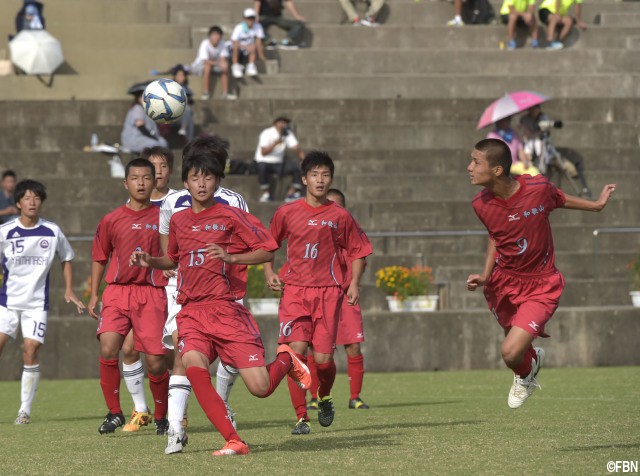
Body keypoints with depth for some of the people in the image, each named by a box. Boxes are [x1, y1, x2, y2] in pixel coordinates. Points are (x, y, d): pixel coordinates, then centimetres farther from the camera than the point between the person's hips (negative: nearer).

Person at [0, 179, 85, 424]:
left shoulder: (52, 232, 0)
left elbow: (66, 259, 16)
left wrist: (69, 290, 9)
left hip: (37, 302, 0)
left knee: (31, 351, -8)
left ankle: (25, 410, 0)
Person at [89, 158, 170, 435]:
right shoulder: (112, 220, 7)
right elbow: (99, 258, 16)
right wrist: (94, 295, 11)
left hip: (152, 295, -1)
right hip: (117, 292, 1)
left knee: (156, 362, -4)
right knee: (108, 349, -21)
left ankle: (161, 417, 19)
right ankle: (114, 413, -5)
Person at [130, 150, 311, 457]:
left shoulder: (230, 216, -1)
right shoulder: (178, 221, 14)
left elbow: (268, 250, -2)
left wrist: (231, 257, -16)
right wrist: (150, 262, 12)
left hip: (226, 310, -4)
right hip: (191, 313, 4)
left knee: (260, 388, -9)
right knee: (194, 369, -27)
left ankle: (286, 360, 27)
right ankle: (234, 442, -22)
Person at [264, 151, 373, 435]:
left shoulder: (340, 216, 4)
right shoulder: (287, 213, 4)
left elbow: (357, 251, 13)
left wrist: (354, 283, 1)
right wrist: (269, 273, 3)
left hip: (328, 292, 0)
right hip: (294, 291, 0)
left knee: (323, 358, -4)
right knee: (296, 350, -15)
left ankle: (324, 399, 30)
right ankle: (301, 417, -7)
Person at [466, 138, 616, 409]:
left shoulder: (538, 188, -23)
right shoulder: (481, 204, -12)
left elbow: (560, 200, 3)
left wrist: (596, 205, 12)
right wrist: (485, 275, -3)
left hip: (540, 287, -4)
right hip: (504, 282, 4)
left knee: (511, 353, -17)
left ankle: (524, 376, 20)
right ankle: (533, 358, 57)